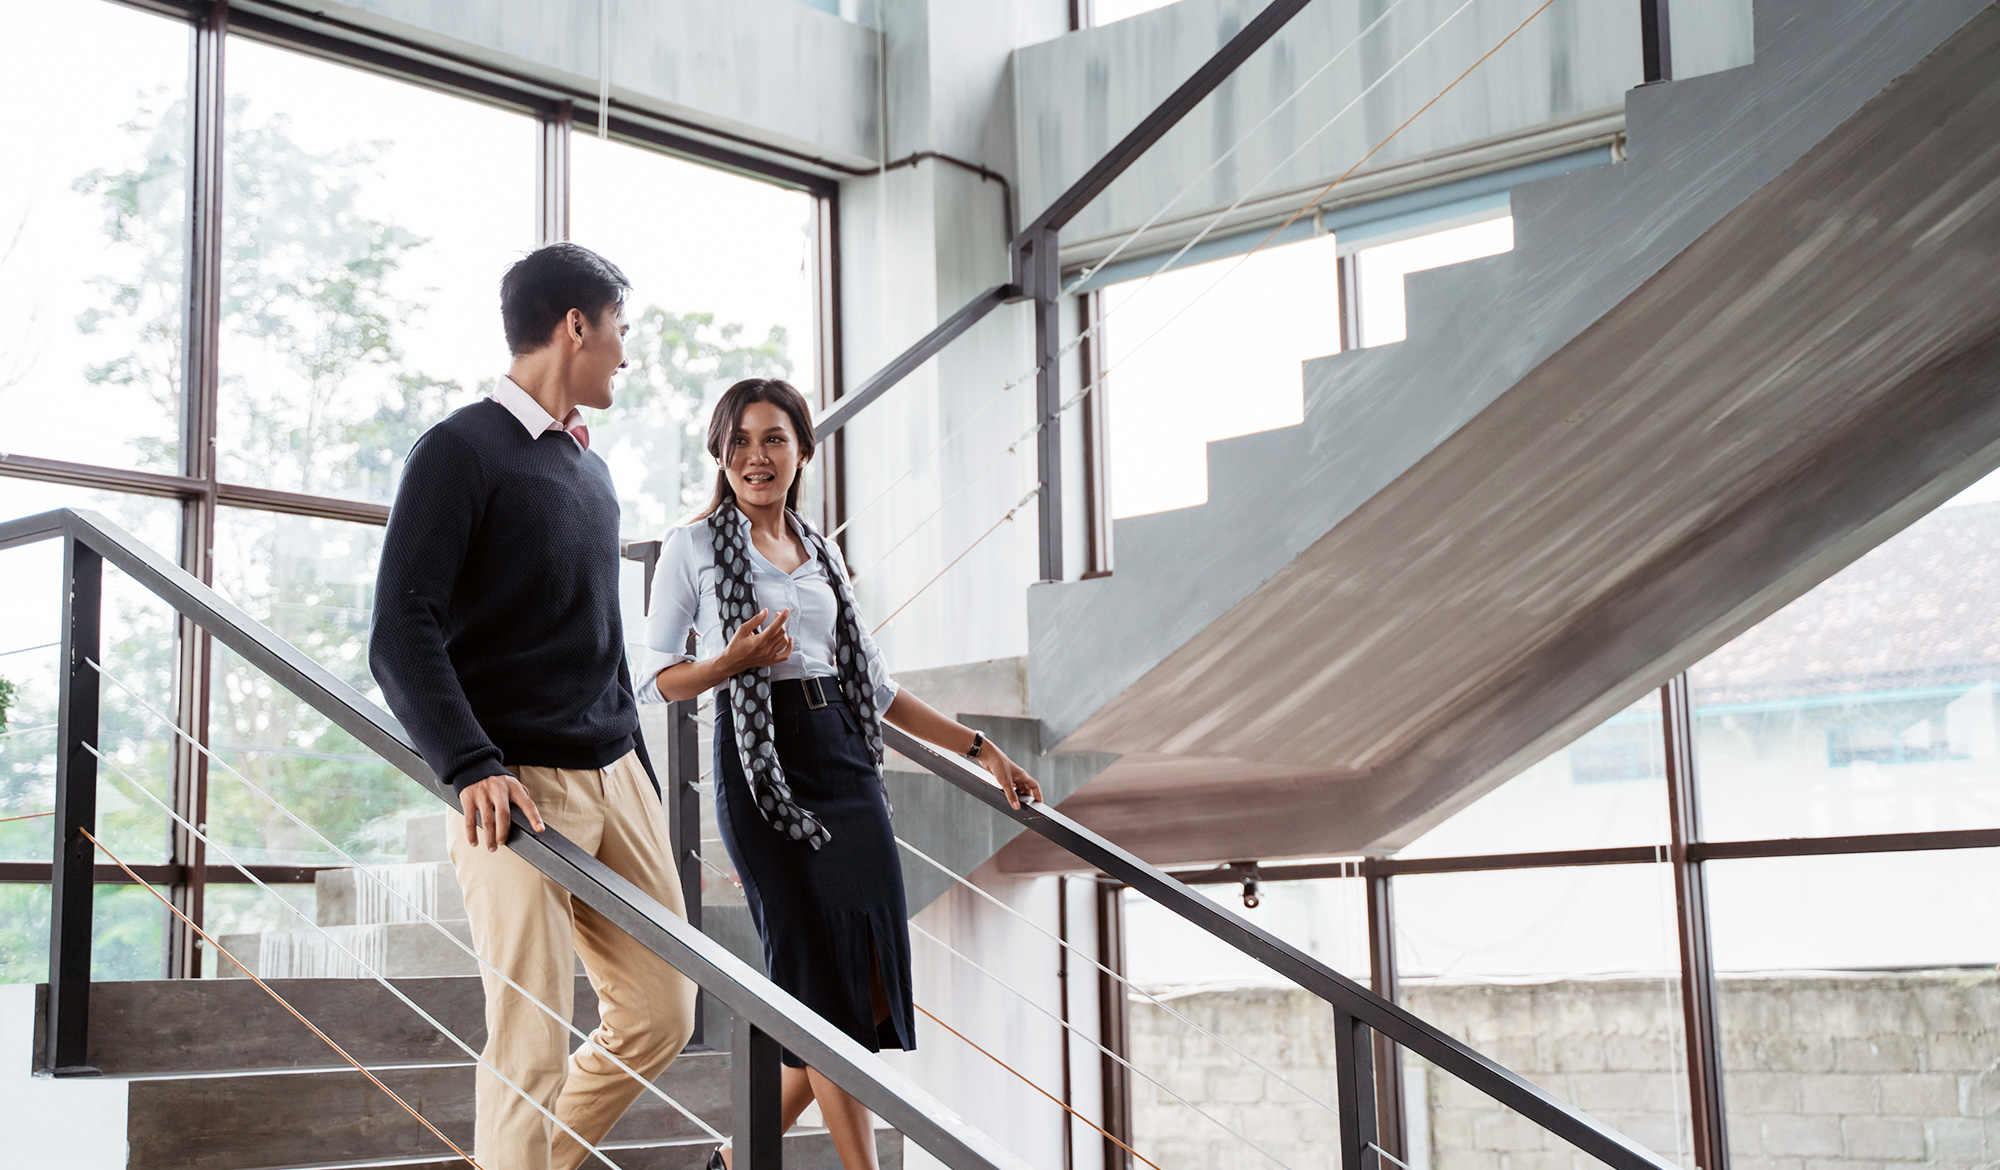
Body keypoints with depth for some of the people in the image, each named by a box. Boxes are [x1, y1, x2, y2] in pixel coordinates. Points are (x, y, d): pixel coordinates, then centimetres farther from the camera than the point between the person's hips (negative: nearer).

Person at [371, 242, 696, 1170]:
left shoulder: (587, 465, 19)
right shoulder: (462, 451, -6)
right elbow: (403, 636, -14)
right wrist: (471, 766, -27)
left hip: (615, 777, 8)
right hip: (518, 785, -8)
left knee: (662, 1012, 9)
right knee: (533, 1045, -7)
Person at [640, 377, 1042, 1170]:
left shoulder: (821, 553, 17)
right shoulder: (693, 546, 2)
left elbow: (871, 684, 19)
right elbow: (653, 679, -1)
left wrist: (977, 747, 15)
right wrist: (732, 662, -19)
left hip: (845, 763, 6)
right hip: (761, 772, -6)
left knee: (874, 985, 1)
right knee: (826, 985, -7)